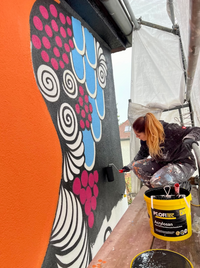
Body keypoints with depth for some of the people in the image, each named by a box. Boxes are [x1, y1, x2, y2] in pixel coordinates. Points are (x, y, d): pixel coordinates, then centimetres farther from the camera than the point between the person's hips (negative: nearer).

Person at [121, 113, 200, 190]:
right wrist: (129, 166, 17)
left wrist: (189, 139, -48)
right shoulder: (145, 139, -7)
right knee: (136, 166, -10)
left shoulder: (170, 130, -28)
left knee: (157, 181, -32)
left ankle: (185, 186, -3)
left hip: (184, 164, -7)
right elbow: (142, 154, 13)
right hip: (163, 163, 7)